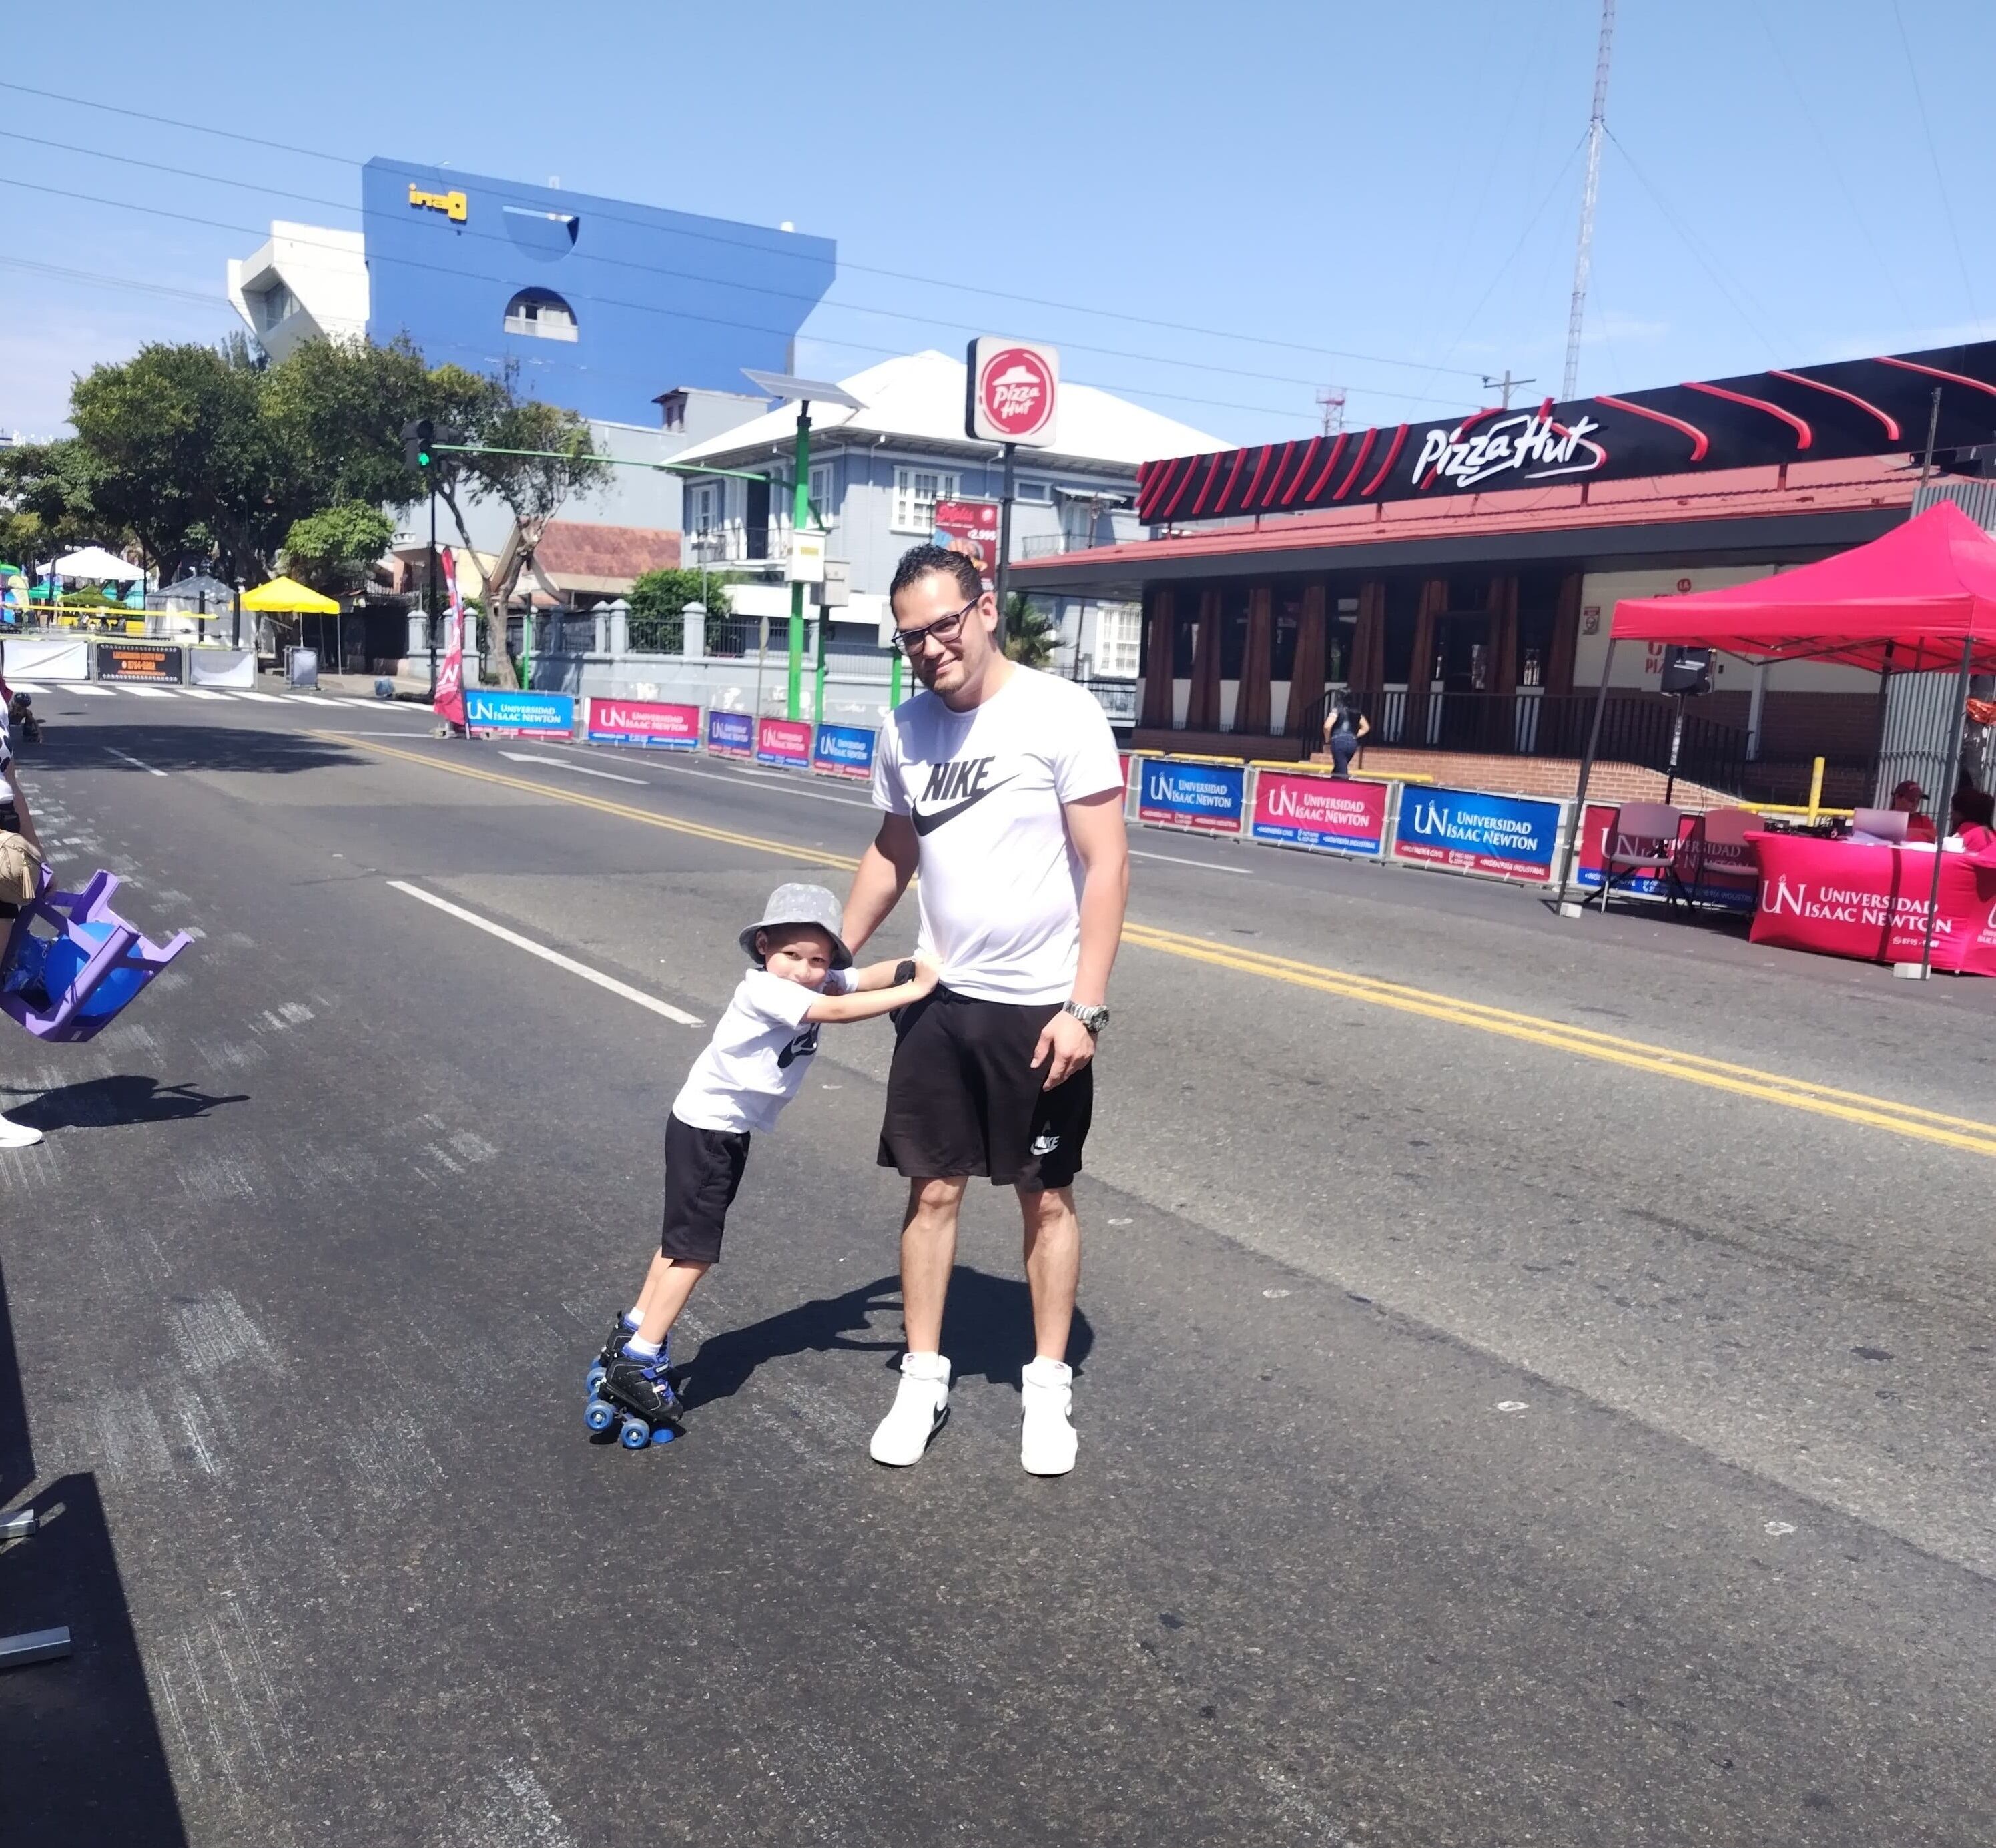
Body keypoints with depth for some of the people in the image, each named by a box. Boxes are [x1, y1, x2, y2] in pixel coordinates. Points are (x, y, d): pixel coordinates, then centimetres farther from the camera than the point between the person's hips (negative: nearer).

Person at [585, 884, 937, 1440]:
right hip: (703, 1127, -9)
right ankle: (637, 1363, 4)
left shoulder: (821, 981, -3)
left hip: (732, 1131, 9)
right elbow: (836, 1011, -36)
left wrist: (915, 969, -33)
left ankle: (634, 1331, 33)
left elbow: (868, 977, -13)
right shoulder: (763, 989, -27)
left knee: (684, 1238, 18)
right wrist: (912, 994, -35)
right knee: (695, 1248, -5)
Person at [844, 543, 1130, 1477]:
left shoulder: (1060, 713, -13)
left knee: (1046, 1197, 10)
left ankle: (1047, 1384, 26)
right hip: (940, 1001, 4)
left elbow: (1106, 865, -14)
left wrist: (1083, 1006, -18)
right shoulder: (903, 730, 3)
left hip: (1039, 1008, -4)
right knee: (932, 1189, 10)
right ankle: (923, 1377, 26)